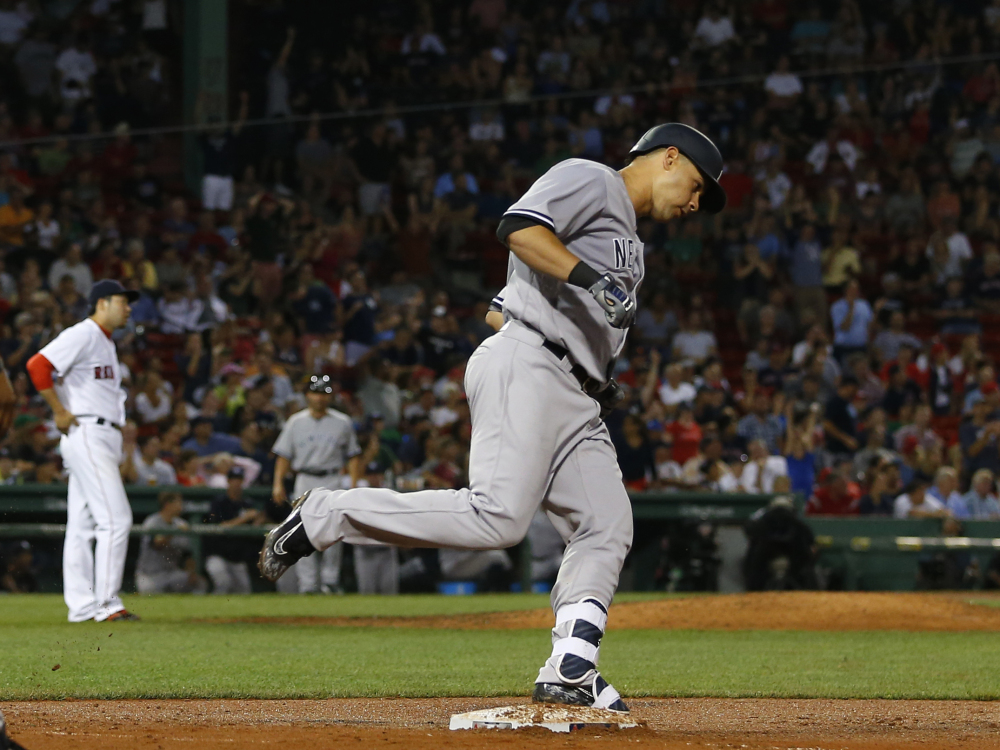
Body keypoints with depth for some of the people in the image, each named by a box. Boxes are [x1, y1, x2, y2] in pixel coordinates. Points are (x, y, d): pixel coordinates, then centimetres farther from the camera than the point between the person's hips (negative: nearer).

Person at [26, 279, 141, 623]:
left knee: (83, 524, 8)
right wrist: (60, 412, -16)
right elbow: (38, 365, -19)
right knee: (115, 518, -14)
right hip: (87, 435, -10)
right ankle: (106, 603, -13)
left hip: (104, 438, 10)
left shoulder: (106, 343, 22)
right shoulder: (82, 335, -9)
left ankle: (82, 606, 9)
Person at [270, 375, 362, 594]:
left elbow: (353, 455, 11)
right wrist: (278, 483, 0)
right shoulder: (295, 422, 11)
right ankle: (307, 584, -4)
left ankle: (330, 580, -5)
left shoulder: (342, 423, 9)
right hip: (305, 482, 1)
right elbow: (284, 454, 10)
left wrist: (354, 485, 1)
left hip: (332, 482, -1)